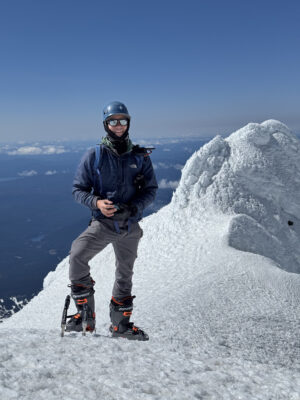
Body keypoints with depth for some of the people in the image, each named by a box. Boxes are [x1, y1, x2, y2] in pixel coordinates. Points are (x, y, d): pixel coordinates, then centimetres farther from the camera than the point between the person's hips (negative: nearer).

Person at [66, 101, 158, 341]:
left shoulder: (140, 157, 1)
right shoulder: (94, 156, -4)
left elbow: (151, 190, 3)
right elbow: (79, 189, -1)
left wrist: (134, 207, -17)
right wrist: (96, 203, -22)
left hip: (130, 226, 2)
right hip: (103, 222, -2)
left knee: (125, 273, 13)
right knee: (77, 255, -25)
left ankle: (121, 323, 32)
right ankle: (85, 314, -7)